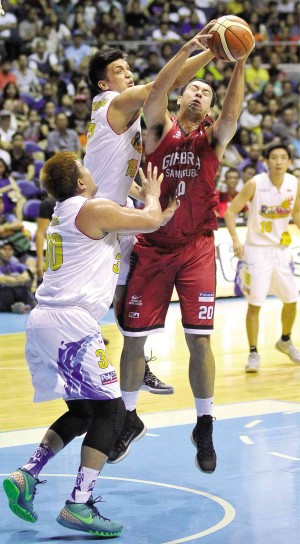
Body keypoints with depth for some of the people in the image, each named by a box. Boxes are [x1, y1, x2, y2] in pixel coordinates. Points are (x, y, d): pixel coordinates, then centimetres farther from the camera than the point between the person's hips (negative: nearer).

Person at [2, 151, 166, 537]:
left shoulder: (61, 214, 20)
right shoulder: (93, 209, -7)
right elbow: (151, 220, -3)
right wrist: (152, 194, 16)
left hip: (43, 321, 9)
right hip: (70, 322, -9)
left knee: (82, 412, 19)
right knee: (110, 411, -5)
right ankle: (78, 505, -10)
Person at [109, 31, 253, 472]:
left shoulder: (213, 137, 4)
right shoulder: (161, 128, 3)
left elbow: (233, 113, -17)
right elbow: (155, 93, -17)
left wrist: (240, 63, -30)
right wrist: (188, 50, -28)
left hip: (196, 249, 0)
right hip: (152, 247, 0)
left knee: (200, 339, -6)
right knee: (133, 337, 4)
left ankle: (205, 426, 10)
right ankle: (129, 419, 24)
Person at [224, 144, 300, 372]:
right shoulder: (255, 184, -17)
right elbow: (231, 211, -13)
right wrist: (235, 240, -24)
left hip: (282, 249, 5)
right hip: (257, 249, -4)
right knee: (254, 304, -6)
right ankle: (254, 353, 7)